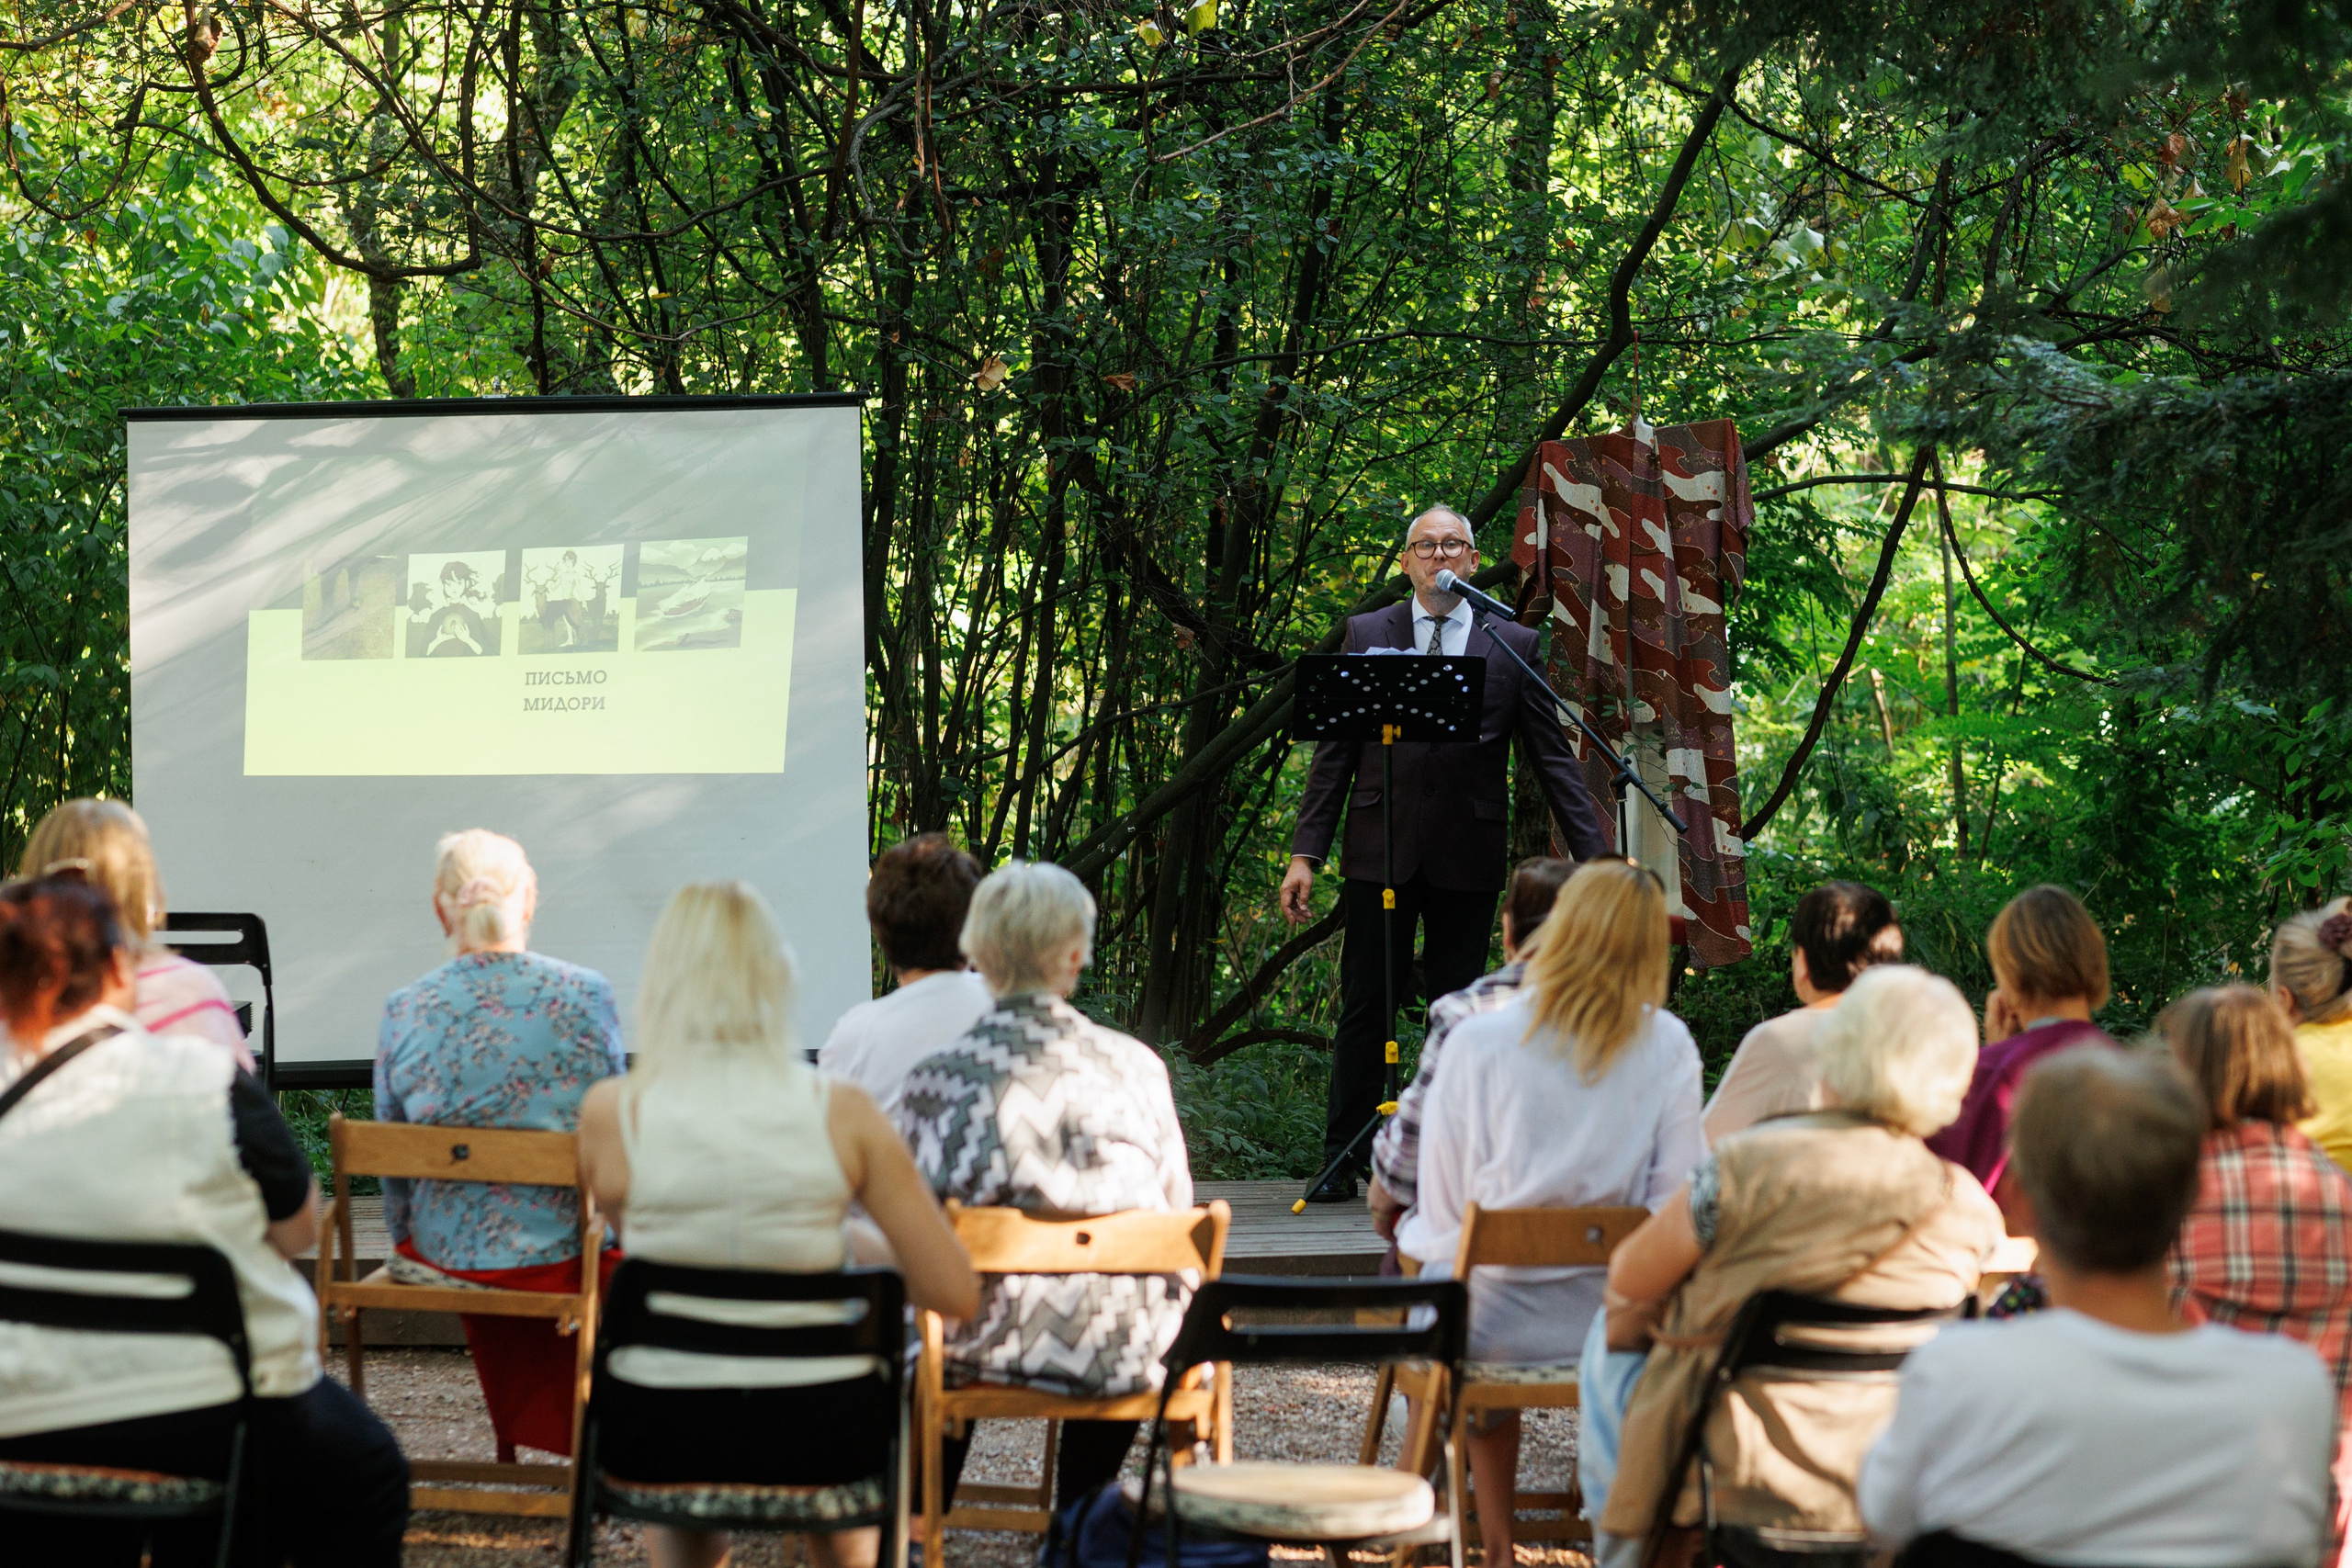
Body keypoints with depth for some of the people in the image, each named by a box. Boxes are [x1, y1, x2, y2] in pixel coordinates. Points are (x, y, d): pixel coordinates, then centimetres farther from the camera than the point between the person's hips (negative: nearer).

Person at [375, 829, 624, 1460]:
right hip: (561, 1257, -2)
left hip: (441, 1255, 2)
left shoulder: (404, 1011, -8)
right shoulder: (585, 995, -12)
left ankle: (514, 1444, 47)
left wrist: (409, 1246, 20)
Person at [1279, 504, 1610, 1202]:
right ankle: (1343, 1163, 7)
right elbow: (1334, 753, 6)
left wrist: (1595, 857, -3)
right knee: (1364, 1012, 2)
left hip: (1467, 856, 0)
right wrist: (1306, 853, -1)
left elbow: (1553, 760, 4)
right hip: (1381, 849, 0)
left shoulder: (1514, 646, 5)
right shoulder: (1366, 636, 7)